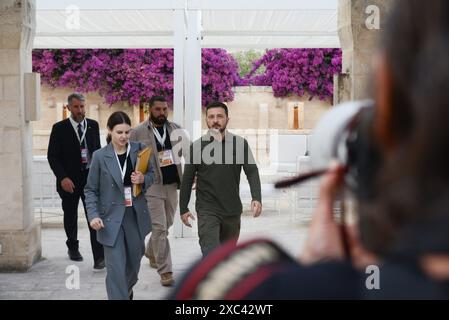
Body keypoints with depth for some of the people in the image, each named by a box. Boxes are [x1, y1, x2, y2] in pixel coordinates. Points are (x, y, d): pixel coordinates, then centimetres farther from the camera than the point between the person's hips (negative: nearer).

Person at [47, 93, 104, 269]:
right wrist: (62, 178, -16)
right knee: (70, 216, 15)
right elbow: (52, 156, -5)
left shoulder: (93, 125, 6)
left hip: (91, 177, 1)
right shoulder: (59, 128, -3)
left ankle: (99, 256, -9)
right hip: (69, 180, -1)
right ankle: (73, 247, 37)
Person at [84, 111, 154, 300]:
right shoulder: (100, 156, -7)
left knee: (134, 262, 19)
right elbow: (91, 189, -2)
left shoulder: (139, 149, -1)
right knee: (116, 267, -8)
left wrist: (143, 179, -12)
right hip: (112, 218, -3)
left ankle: (126, 290, 50)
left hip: (136, 215, 4)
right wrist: (93, 215, -14)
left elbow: (151, 174, 11)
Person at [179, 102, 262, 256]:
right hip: (207, 210, -2)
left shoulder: (240, 143, -1)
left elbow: (252, 172, -3)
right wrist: (183, 208, 6)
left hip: (233, 210, 2)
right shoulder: (197, 146, -3)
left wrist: (256, 198, -18)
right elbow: (187, 180, 4)